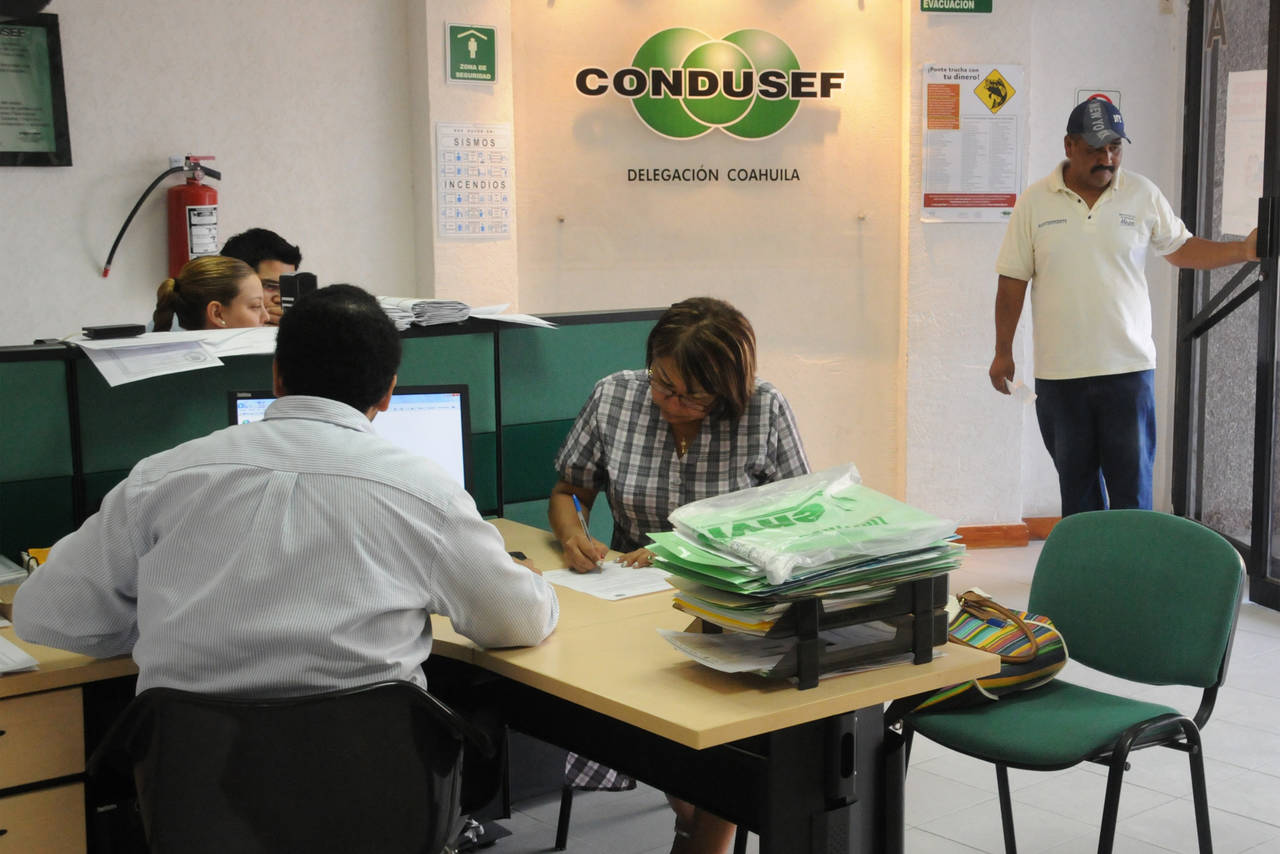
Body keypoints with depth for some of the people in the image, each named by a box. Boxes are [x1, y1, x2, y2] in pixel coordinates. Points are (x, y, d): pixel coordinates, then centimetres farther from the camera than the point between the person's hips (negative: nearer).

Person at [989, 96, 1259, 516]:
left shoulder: (1143, 194, 3)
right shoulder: (1034, 202, 0)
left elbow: (1181, 248, 14)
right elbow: (1013, 280, 4)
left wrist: (1243, 249, 0)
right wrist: (1003, 352, 4)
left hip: (1128, 370, 0)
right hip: (1059, 373, 0)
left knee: (1132, 488, -2)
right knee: (1076, 486, 11)